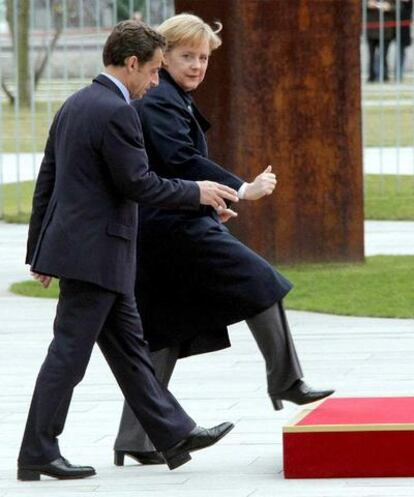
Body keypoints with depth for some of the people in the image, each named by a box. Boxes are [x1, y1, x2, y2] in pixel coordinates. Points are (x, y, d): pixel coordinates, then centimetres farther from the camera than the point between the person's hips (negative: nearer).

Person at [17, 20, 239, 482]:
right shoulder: (116, 112, -17)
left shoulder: (74, 105, 12)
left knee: (128, 347, 13)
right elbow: (138, 184, -17)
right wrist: (196, 193, -3)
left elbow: (47, 178, 16)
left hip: (70, 243, 10)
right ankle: (37, 453, 1)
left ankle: (174, 434, 18)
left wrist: (40, 248, 19)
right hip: (94, 252, -10)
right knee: (69, 353, -4)